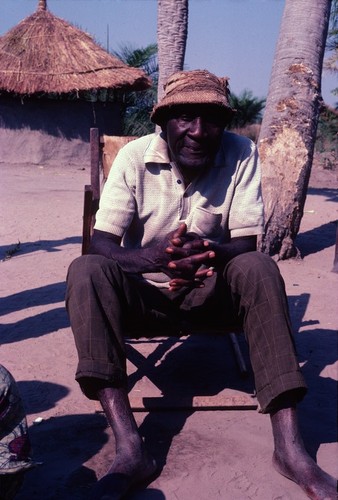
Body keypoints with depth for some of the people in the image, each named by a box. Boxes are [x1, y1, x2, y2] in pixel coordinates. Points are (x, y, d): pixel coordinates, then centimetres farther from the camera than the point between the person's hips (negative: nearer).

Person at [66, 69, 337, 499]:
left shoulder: (242, 154, -10)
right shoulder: (135, 156, -12)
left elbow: (247, 244, -12)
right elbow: (101, 242, -17)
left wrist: (209, 253, -36)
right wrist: (154, 259, -39)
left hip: (209, 290, 1)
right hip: (143, 292, 0)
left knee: (259, 268, -30)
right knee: (85, 271, -30)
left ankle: (289, 445, -31)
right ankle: (129, 449, -37)